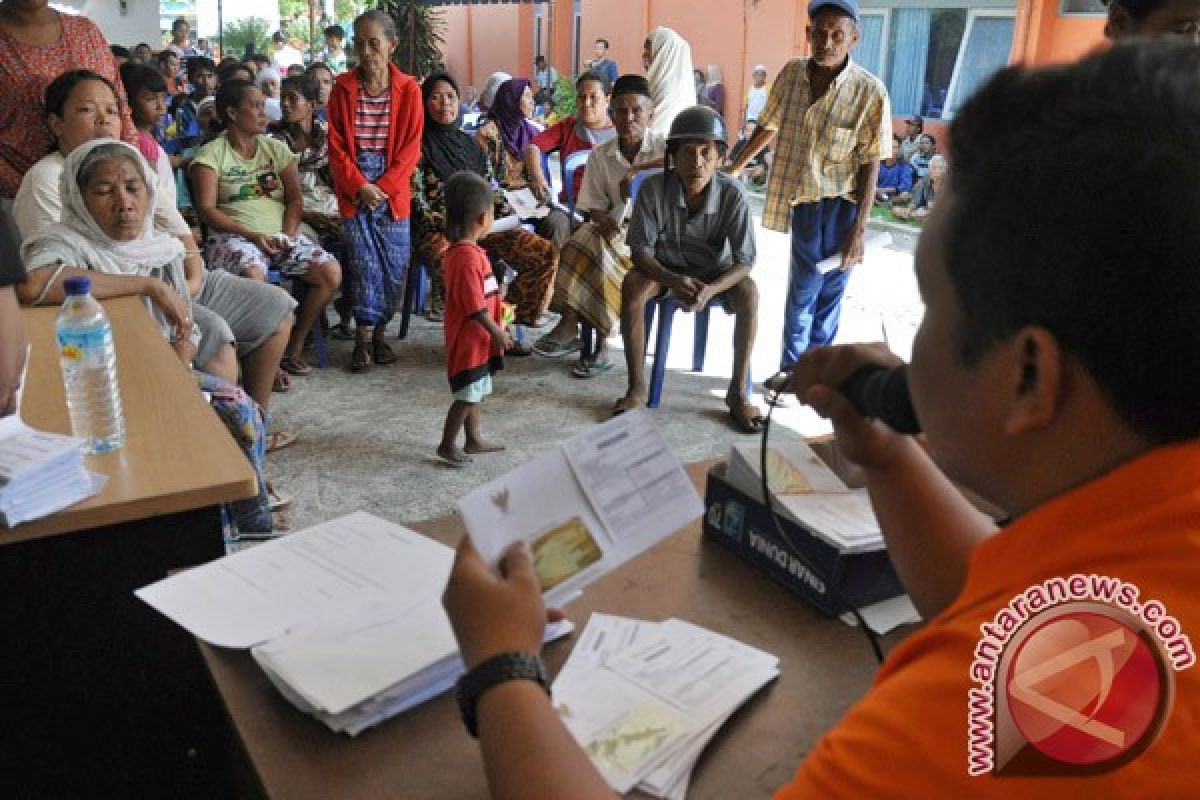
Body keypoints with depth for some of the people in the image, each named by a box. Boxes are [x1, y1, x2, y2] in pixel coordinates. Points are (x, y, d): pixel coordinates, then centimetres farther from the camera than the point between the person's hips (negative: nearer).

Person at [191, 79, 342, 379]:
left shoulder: (276, 148, 16)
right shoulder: (211, 154, 2)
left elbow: (295, 199, 11)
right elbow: (206, 209, -6)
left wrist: (289, 233, -9)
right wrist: (252, 235, -18)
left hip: (281, 234, 5)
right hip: (234, 235, -4)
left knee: (332, 272, -19)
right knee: (253, 276, -38)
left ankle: (293, 348, -4)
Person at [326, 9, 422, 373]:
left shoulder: (408, 90, -1)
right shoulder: (342, 88, 1)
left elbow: (411, 148, -3)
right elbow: (336, 146, 1)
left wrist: (383, 188, -11)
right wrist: (359, 186, -12)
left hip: (393, 188, 0)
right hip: (355, 187, 0)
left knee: (395, 265, -2)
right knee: (364, 261, -8)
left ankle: (378, 331, 15)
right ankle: (364, 338, 0)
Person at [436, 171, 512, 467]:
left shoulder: (459, 251, 7)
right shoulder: (469, 256, -25)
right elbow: (475, 307, -24)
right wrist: (498, 332, -16)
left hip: (473, 339, 10)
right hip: (470, 339, -10)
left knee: (474, 392, 19)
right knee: (468, 396, 0)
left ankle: (474, 439, 30)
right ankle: (447, 445, 11)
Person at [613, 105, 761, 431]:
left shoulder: (732, 195, -22)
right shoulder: (653, 188, -22)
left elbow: (744, 261, -19)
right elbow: (640, 249, -17)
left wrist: (711, 290, -39)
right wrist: (673, 281, -36)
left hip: (715, 271, 0)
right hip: (665, 267, 0)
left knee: (749, 293, -29)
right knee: (632, 286, -29)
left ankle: (737, 392, -18)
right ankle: (637, 388, -19)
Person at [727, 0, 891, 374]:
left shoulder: (869, 91, -13)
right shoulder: (791, 73, -2)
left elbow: (870, 165, -11)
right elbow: (769, 125, 13)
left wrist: (859, 230, -14)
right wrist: (733, 168, 18)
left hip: (841, 205, -2)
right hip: (804, 200, 2)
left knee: (828, 290, 6)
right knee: (804, 286, 5)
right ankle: (793, 369, 20)